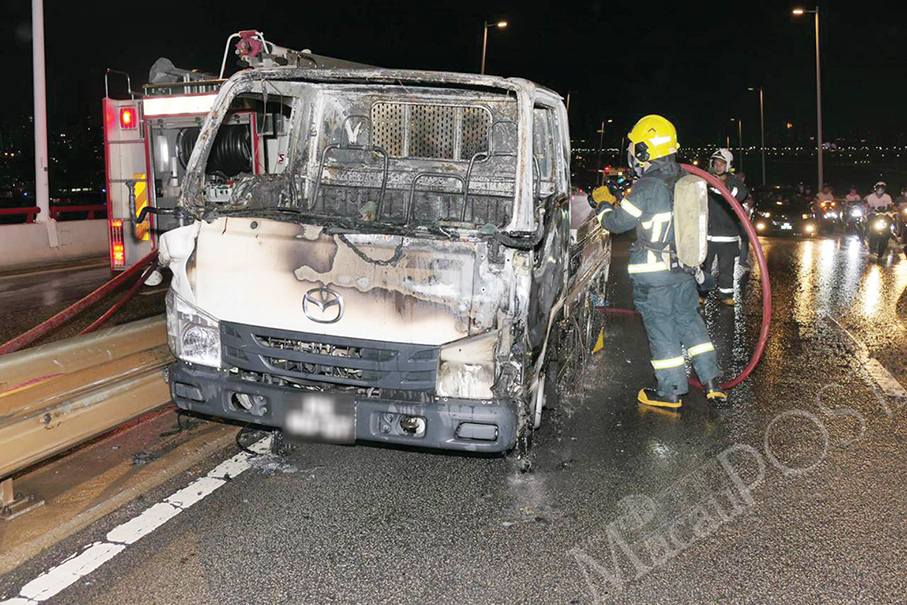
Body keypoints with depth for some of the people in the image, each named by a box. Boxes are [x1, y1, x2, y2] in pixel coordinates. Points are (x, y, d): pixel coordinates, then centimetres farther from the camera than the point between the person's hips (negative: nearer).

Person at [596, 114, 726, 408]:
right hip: (683, 268, 7)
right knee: (690, 321, 17)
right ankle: (712, 383, 20)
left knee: (661, 330, 4)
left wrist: (604, 203, 9)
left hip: (653, 274, -7)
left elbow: (616, 223, -9)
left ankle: (670, 392, 13)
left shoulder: (647, 188, -19)